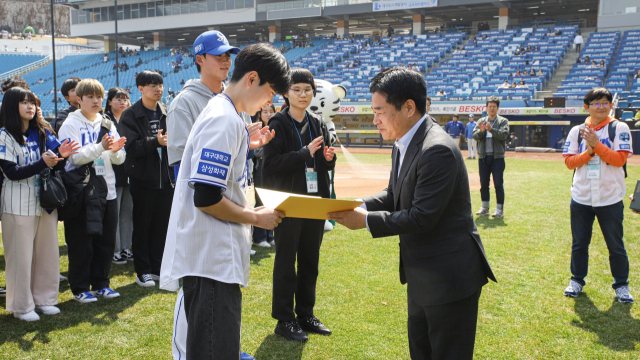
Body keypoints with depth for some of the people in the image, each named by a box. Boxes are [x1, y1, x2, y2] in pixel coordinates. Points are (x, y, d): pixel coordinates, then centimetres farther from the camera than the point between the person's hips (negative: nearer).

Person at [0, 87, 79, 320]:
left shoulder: (43, 132, 9)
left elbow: (57, 167, 7)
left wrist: (61, 155, -15)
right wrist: (43, 163, -26)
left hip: (45, 201, 5)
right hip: (19, 204, -5)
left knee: (47, 252, 10)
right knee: (21, 255, 2)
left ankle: (44, 298, 23)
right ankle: (22, 306, 14)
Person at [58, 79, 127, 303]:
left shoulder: (108, 125, 12)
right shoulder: (71, 125, -2)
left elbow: (120, 159, 8)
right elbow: (75, 156, -14)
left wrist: (115, 150, -14)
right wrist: (101, 147, -26)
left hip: (107, 190, 5)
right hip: (81, 191, -5)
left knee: (106, 241, 10)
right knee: (81, 243, 2)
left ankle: (100, 284, 23)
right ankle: (80, 288, 14)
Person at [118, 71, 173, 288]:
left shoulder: (166, 113, 8)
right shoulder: (130, 116, -5)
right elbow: (132, 148, -14)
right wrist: (156, 142, -26)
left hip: (165, 178, 4)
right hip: (143, 178, -4)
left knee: (162, 225, 10)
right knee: (142, 226, 4)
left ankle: (158, 268, 22)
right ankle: (143, 271, 15)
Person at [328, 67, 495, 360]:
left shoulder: (438, 150, -26)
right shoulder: (403, 145, 6)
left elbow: (421, 217, -27)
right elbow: (393, 195, 13)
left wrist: (365, 220, -20)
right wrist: (358, 207, -5)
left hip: (449, 278, -10)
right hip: (421, 277, 10)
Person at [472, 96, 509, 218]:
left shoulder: (503, 121, 4)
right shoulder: (481, 121, 13)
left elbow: (504, 135, -13)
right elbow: (475, 136, 1)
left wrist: (491, 129, -27)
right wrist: (481, 131, -20)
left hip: (497, 157, -3)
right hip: (483, 157, 3)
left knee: (498, 184, -4)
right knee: (483, 184, 8)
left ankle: (500, 209, 2)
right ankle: (485, 208, 19)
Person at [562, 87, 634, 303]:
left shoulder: (619, 129, -1)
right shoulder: (577, 131, 5)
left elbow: (620, 159, -11)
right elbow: (569, 162, -1)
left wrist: (596, 144, -18)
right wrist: (589, 151, -15)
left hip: (610, 198, -2)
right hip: (581, 197, 2)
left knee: (616, 245, 7)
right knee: (579, 243, 13)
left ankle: (621, 285, 23)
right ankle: (577, 280, 28)